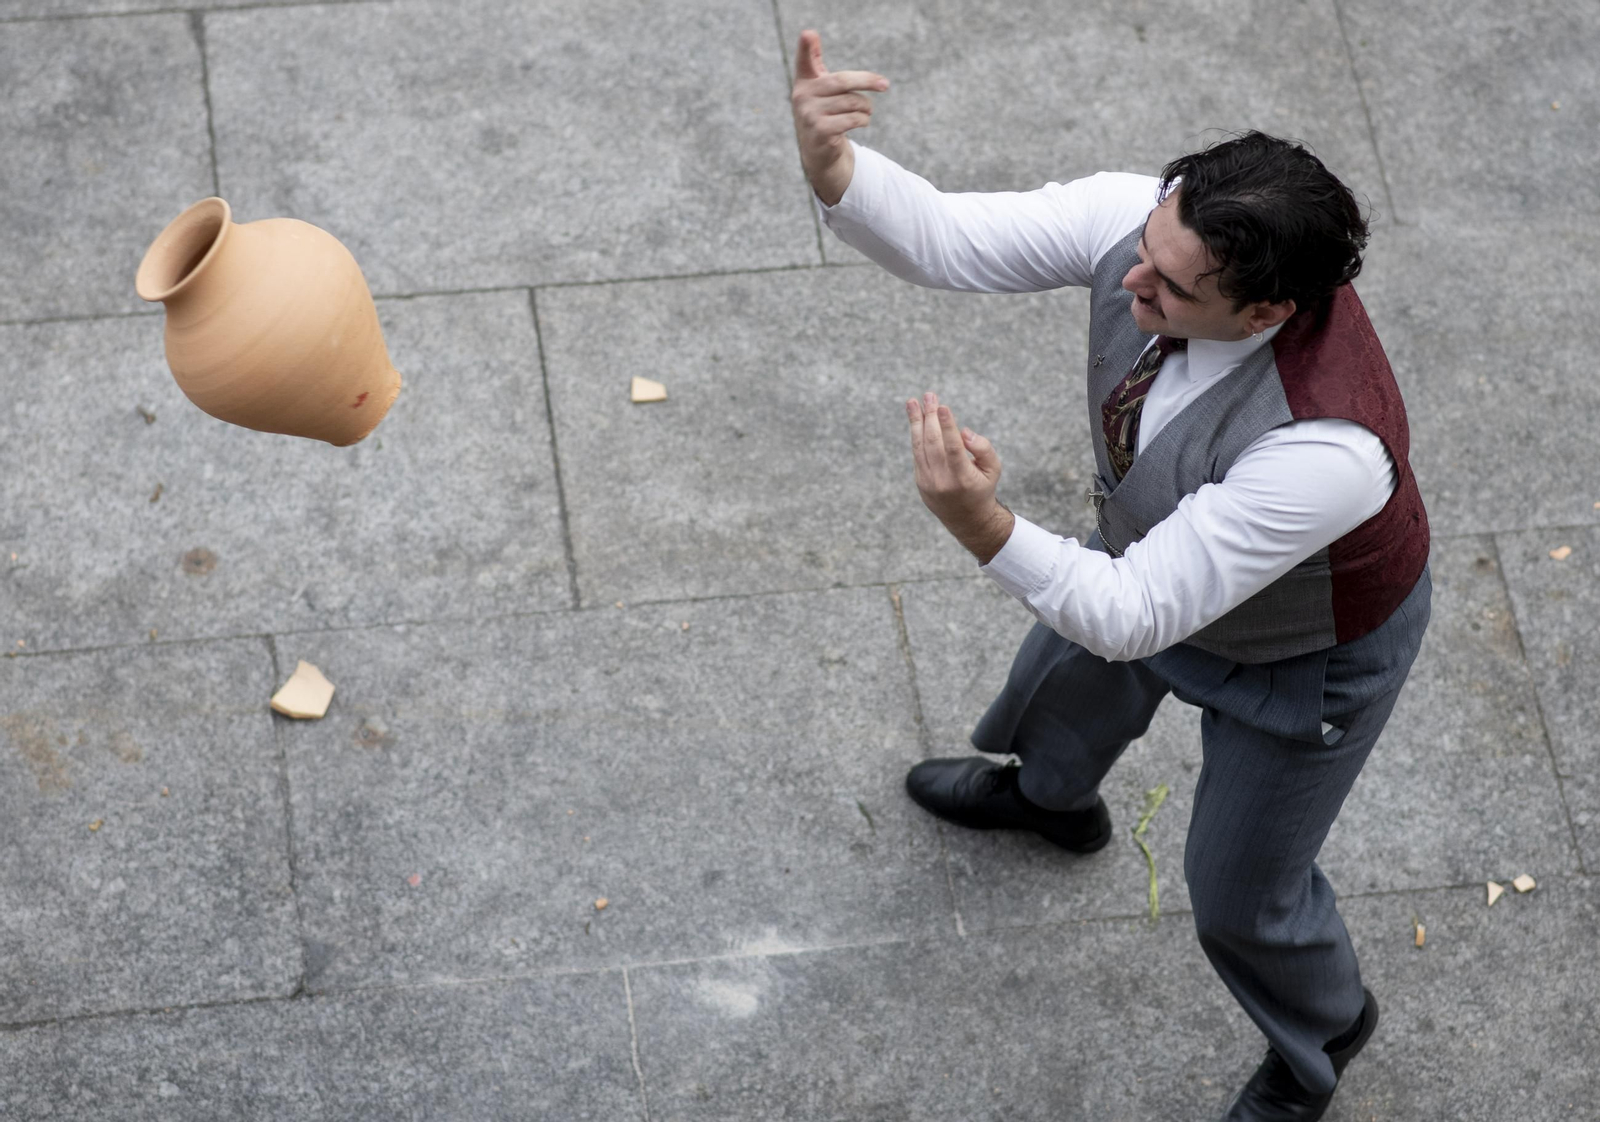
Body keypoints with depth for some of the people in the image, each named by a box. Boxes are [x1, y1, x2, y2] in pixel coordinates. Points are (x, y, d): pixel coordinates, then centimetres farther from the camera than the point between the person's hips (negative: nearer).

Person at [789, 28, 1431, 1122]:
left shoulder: (1327, 449, -50)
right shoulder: (1141, 219, -33)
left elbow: (1135, 614, -44)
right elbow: (946, 238, -32)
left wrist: (985, 528, -59)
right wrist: (832, 167, -53)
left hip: (1303, 653, -6)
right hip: (1162, 548, 6)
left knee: (1241, 892, 16)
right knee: (1069, 681, 35)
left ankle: (1321, 1034, 53)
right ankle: (1051, 794, 74)